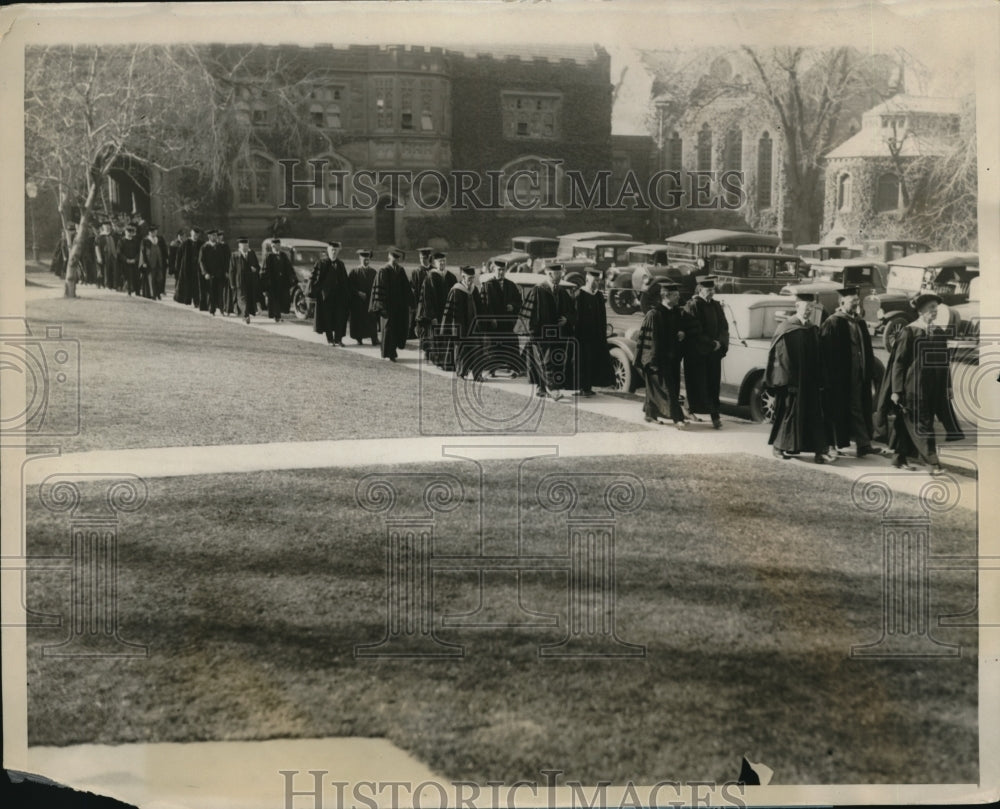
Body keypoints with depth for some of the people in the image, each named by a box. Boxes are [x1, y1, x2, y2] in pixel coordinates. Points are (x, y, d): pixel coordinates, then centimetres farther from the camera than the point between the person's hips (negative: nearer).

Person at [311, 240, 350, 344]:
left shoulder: (340, 264, 10)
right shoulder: (321, 263, -3)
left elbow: (345, 281, 14)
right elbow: (313, 277, -6)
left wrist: (347, 295, 9)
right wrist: (312, 292, -15)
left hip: (339, 296, 3)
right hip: (326, 296, -3)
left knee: (340, 318, 0)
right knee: (327, 318, 3)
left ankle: (338, 339, 6)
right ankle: (330, 339, 12)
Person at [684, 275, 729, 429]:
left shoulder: (716, 306, 11)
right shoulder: (693, 305, -8)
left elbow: (724, 327, 9)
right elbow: (695, 331, -13)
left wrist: (720, 343, -9)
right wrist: (712, 344, -13)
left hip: (714, 353, 5)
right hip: (696, 353, -5)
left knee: (713, 385, 4)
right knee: (697, 383, -2)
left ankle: (715, 416, 5)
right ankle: (692, 410, 9)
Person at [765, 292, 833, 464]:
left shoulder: (813, 330, 10)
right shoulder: (786, 329, -8)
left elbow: (817, 357, 13)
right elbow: (779, 356, -10)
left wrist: (819, 381, 7)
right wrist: (785, 381, -15)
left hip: (811, 382, 6)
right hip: (792, 381, -5)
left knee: (815, 416, 1)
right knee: (789, 412, 3)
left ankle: (819, 452, 0)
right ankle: (778, 446, 19)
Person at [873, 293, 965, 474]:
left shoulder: (939, 333, 10)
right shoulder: (909, 332, -7)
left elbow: (945, 362, 16)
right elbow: (898, 362, -8)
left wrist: (948, 386, 13)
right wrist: (896, 390, -11)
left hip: (935, 387, 6)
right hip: (914, 385, -6)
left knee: (910, 424, 10)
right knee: (922, 424, -6)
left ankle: (901, 458, 21)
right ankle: (933, 464, -8)